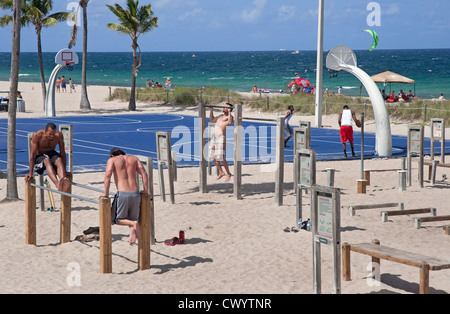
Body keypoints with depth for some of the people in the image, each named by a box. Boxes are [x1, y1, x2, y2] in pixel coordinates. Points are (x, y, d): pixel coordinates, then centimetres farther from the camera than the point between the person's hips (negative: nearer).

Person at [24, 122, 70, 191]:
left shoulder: (59, 135, -15)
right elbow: (33, 154, -21)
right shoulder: (37, 136, -23)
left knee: (59, 160, -33)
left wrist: (65, 171, -8)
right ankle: (57, 184, -60)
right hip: (39, 156, -3)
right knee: (47, 160, -37)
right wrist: (31, 173, -23)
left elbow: (63, 153, -8)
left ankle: (63, 184, -59)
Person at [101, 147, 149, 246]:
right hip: (135, 193, 4)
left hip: (122, 194, -4)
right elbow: (144, 174, 7)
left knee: (117, 219, 12)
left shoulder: (112, 160, 6)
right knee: (133, 219, 18)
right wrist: (145, 190, 10)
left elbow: (108, 176, -8)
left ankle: (133, 224, -14)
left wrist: (106, 193, -5)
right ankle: (133, 231, -12)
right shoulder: (134, 159, 17)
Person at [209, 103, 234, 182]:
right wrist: (211, 111, 31)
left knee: (221, 158, -13)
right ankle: (221, 172, 26)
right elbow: (212, 120, 36)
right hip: (215, 138, 9)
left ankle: (228, 174, -1)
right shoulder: (220, 116, 22)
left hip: (221, 138, -9)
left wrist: (229, 112, -24)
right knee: (214, 157, 13)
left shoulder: (229, 117, -4)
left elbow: (230, 122, -27)